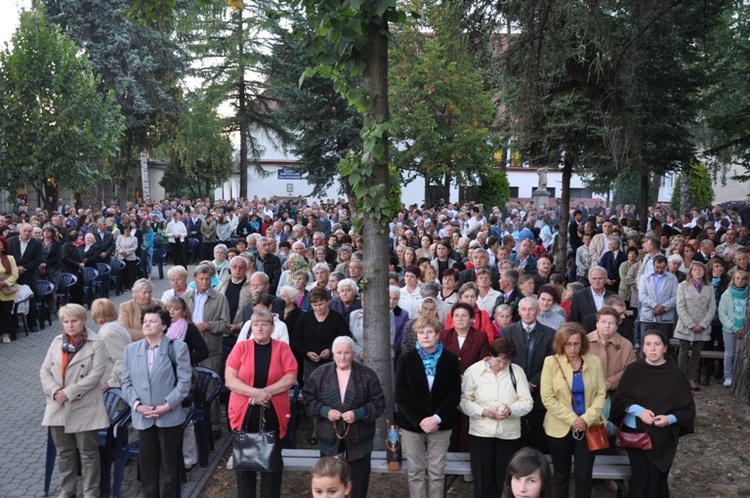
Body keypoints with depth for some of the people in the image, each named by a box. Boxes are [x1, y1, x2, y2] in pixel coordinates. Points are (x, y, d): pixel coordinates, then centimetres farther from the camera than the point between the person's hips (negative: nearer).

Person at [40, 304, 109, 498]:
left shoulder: (96, 344, -9)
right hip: (58, 407, 5)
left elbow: (96, 374, -16)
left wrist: (69, 392, -19)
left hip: (84, 408, -5)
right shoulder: (57, 342, 7)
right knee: (64, 452, 17)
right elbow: (45, 370, 6)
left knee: (88, 453, 5)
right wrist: (54, 391, -12)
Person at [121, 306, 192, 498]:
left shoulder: (177, 347, -4)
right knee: (146, 464, 12)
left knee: (169, 465, 8)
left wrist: (167, 406, -16)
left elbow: (184, 381, -8)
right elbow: (126, 382, 6)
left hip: (169, 416, -3)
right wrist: (136, 405, -9)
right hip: (143, 418, 3)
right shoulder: (131, 349, 8)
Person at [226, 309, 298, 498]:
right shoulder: (241, 347, 0)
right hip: (244, 412, 0)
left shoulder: (282, 348, 1)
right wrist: (256, 392, -19)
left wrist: (266, 392, -17)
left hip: (273, 413, 0)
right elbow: (230, 380, -8)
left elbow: (291, 377, -6)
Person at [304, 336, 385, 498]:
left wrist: (358, 414, -20)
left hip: (359, 438, -1)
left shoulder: (368, 375, -4)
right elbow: (309, 401, 1)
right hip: (329, 437, 1)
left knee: (359, 479, 9)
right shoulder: (319, 375, 0)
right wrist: (325, 411, -16)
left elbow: (378, 403, -5)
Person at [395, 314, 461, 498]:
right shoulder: (406, 359, -1)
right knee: (415, 472, 6)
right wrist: (420, 420, -14)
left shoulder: (450, 359, 0)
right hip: (411, 424, 0)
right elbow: (401, 395, -5)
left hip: (440, 425, 0)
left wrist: (436, 418, -14)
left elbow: (455, 393, -3)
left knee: (436, 473, 6)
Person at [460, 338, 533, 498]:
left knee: (505, 479, 10)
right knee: (482, 477, 8)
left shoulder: (517, 371, -1)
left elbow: (527, 402, -2)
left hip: (509, 433, 1)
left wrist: (511, 410, -20)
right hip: (481, 433, -1)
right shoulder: (473, 371, -4)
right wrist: (484, 412, -18)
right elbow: (464, 401, -4)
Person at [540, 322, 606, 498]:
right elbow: (547, 398, -10)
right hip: (560, 428, -1)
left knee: (584, 476, 2)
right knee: (561, 475, 12)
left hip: (588, 427, 1)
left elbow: (601, 393, 0)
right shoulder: (551, 362, -7)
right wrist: (572, 419, -15)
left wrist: (587, 419, -13)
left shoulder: (594, 361, 0)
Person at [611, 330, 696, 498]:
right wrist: (639, 410, -18)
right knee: (640, 478, 5)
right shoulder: (633, 370, -4)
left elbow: (688, 407, -1)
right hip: (635, 433, 0)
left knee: (657, 479, 8)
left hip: (664, 437, 0)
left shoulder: (675, 373, -5)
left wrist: (670, 419, -17)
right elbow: (620, 399, -1)